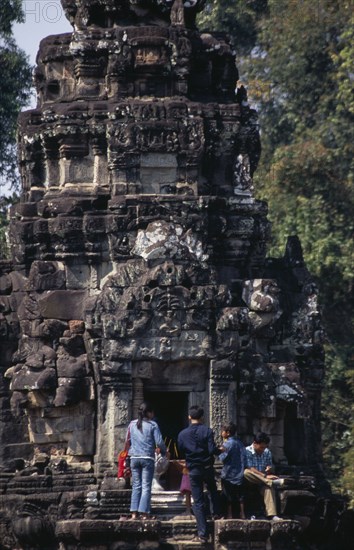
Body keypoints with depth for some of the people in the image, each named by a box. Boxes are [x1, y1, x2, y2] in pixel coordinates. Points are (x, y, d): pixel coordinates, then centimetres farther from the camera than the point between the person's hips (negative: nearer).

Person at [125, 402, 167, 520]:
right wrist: (163, 451, 11)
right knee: (146, 486, -1)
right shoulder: (152, 425, -6)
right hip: (147, 457, -4)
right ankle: (144, 513, -7)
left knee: (136, 485, 9)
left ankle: (134, 513, 3)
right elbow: (159, 442, -8)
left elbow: (128, 441, 15)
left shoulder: (132, 424, 6)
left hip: (134, 458, 4)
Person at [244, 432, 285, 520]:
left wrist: (269, 469, -11)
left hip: (263, 481, 3)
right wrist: (265, 476, -30)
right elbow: (250, 469, -19)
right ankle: (273, 482, -45)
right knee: (246, 472, -37)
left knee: (268, 487, -32)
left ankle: (271, 514, -45)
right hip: (250, 480, -3)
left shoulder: (267, 452, 10)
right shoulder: (247, 451, -7)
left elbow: (271, 469, 16)